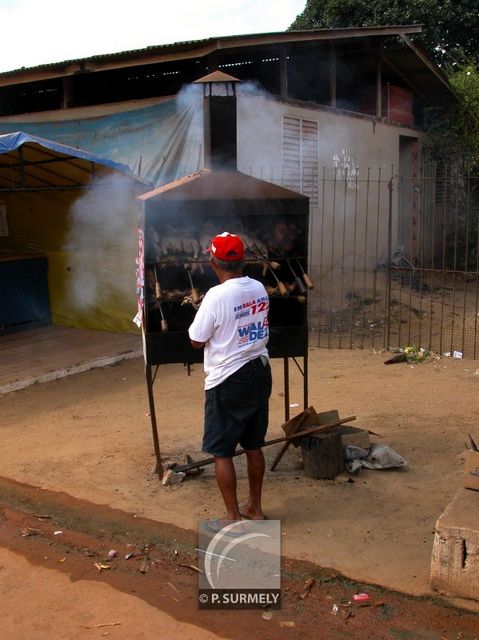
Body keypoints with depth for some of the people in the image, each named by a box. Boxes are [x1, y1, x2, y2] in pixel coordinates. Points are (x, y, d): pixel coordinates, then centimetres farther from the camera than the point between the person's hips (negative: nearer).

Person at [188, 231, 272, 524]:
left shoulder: (217, 296, -20)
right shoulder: (259, 288, 1)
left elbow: (196, 341, -10)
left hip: (229, 380, -7)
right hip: (260, 372, 7)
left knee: (222, 452, 6)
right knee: (254, 445, 18)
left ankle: (233, 517, 13)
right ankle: (255, 508, 30)